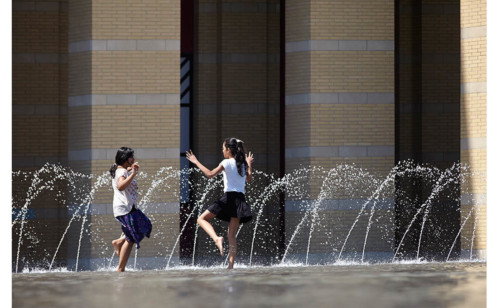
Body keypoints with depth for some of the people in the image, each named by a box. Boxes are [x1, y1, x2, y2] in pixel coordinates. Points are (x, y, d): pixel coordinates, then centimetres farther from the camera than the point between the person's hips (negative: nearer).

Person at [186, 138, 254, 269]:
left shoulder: (227, 163, -6)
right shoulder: (243, 164, 13)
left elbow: (210, 174, -12)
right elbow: (249, 178, 30)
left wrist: (196, 162, -5)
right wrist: (249, 164, 43)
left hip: (229, 197, -6)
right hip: (240, 198, 6)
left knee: (202, 219, 3)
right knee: (232, 235, 6)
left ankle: (217, 238, -23)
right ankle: (231, 264, -4)